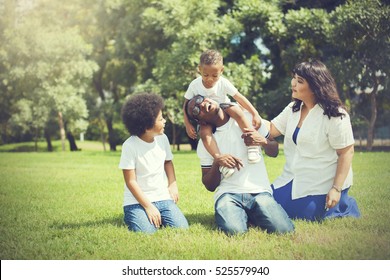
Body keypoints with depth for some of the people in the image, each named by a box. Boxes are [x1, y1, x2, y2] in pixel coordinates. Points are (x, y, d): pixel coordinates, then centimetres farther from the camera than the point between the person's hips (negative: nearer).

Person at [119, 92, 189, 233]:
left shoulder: (162, 138, -1)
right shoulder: (130, 146, -16)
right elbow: (131, 181, -14)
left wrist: (173, 184, 3)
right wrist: (148, 207, -17)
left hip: (162, 197, 4)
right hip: (137, 200, -4)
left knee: (181, 227, -15)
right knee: (146, 232, -25)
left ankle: (159, 217, 13)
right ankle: (130, 217, 7)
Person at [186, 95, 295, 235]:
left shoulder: (247, 117, 11)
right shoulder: (205, 143, 10)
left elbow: (274, 151, 17)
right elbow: (210, 186, 10)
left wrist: (263, 141, -7)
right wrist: (216, 163, -11)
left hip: (260, 191, 1)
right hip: (228, 193, -1)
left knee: (284, 229, -25)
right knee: (234, 231, -33)